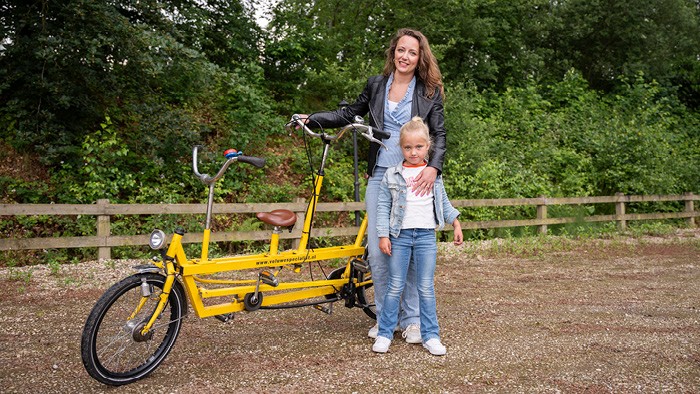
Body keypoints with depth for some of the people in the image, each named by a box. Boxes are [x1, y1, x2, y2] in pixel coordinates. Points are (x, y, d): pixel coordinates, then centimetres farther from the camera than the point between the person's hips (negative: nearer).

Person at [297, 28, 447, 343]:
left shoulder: (430, 92, 3)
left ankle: (412, 320, 13)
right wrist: (311, 119, 16)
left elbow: (439, 135, -2)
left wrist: (433, 167, -20)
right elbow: (350, 114, 23)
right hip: (379, 176, 3)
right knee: (377, 249, 0)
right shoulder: (376, 85, 11)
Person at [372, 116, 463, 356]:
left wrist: (455, 222, 9)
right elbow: (383, 206, 1)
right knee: (395, 287, 3)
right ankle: (384, 334, 14)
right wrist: (383, 235, -5)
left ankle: (430, 336, 13)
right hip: (400, 235, -1)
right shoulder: (392, 175, 1)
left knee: (426, 288, 5)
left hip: (426, 236, 1)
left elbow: (443, 202, 17)